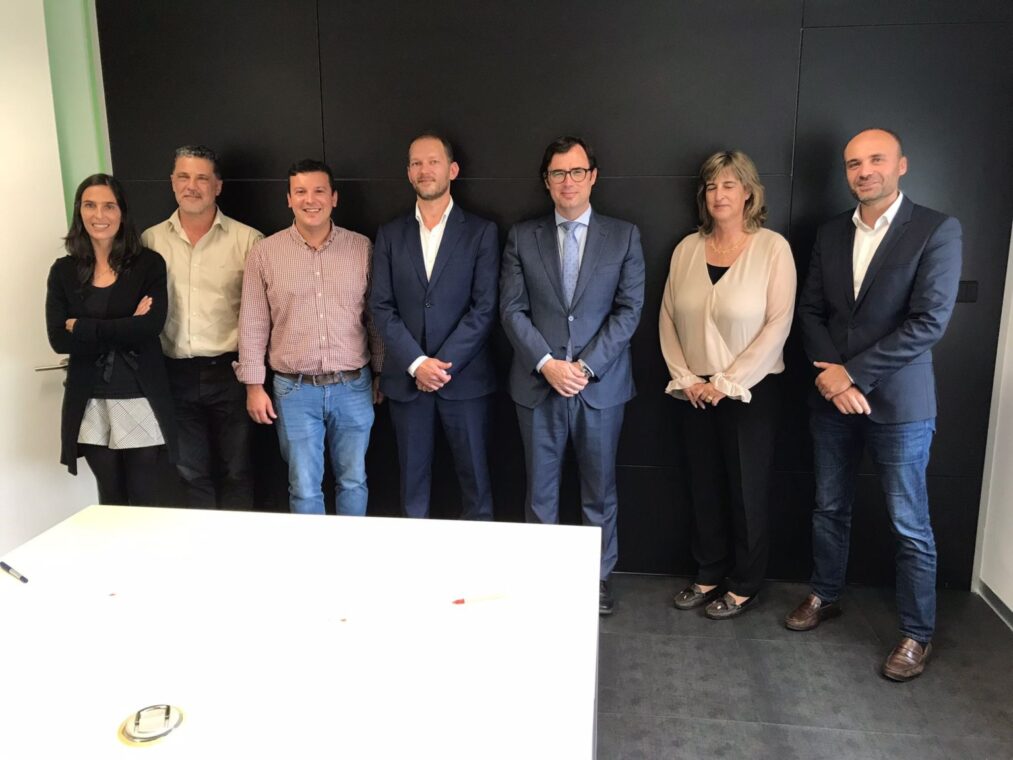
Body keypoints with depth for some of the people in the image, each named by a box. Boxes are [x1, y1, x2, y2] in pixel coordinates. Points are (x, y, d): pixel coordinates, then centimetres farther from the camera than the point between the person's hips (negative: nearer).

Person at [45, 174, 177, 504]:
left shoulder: (149, 264, -3)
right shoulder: (63, 271, 4)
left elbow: (151, 327, -15)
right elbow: (59, 340, -5)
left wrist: (81, 327, -9)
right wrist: (126, 328, -14)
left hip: (141, 397, -2)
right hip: (90, 402, 2)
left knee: (144, 499, 6)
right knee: (110, 499, 14)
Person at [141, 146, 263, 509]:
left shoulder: (247, 239, -4)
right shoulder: (151, 240, 4)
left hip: (229, 372, -2)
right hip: (176, 374, 2)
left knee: (236, 470, 11)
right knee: (190, 472, 15)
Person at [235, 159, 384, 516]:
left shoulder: (362, 248, 0)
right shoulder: (264, 253, -2)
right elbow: (253, 325, 2)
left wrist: (382, 373, 8)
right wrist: (253, 385, 0)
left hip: (353, 386, 1)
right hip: (294, 390, 0)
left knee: (353, 481, 13)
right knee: (304, 488, 8)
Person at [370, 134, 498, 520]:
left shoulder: (481, 232, 1)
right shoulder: (390, 235, 8)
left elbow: (484, 308, -6)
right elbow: (382, 307, 1)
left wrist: (443, 363, -13)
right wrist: (417, 364, -11)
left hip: (464, 377, -2)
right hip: (405, 378, 2)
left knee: (474, 476, 6)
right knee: (412, 478, 10)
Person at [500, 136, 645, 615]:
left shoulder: (624, 236, 4)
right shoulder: (521, 237, 5)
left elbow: (629, 309, -3)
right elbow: (512, 310, -1)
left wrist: (587, 366, -13)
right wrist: (547, 363, -14)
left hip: (602, 385, 0)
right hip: (538, 383, 1)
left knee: (600, 490, 11)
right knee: (540, 491, 10)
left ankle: (598, 577, 27)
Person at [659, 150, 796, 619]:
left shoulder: (772, 248, -7)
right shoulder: (687, 248, 5)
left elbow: (778, 324, -12)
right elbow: (668, 317, 6)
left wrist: (728, 382, -14)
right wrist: (684, 378, -4)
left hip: (750, 391, -4)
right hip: (696, 392, 4)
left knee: (747, 490, 7)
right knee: (704, 487, 12)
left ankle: (744, 587, 24)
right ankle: (709, 575, 30)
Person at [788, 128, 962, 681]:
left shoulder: (937, 230, -7)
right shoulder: (830, 234, 9)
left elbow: (930, 321, -15)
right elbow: (811, 310, 8)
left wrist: (852, 374, -16)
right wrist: (829, 372, -9)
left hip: (898, 403, -4)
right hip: (832, 399, 5)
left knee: (910, 526, 5)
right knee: (830, 508, 17)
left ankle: (918, 634, 22)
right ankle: (825, 596, 37)